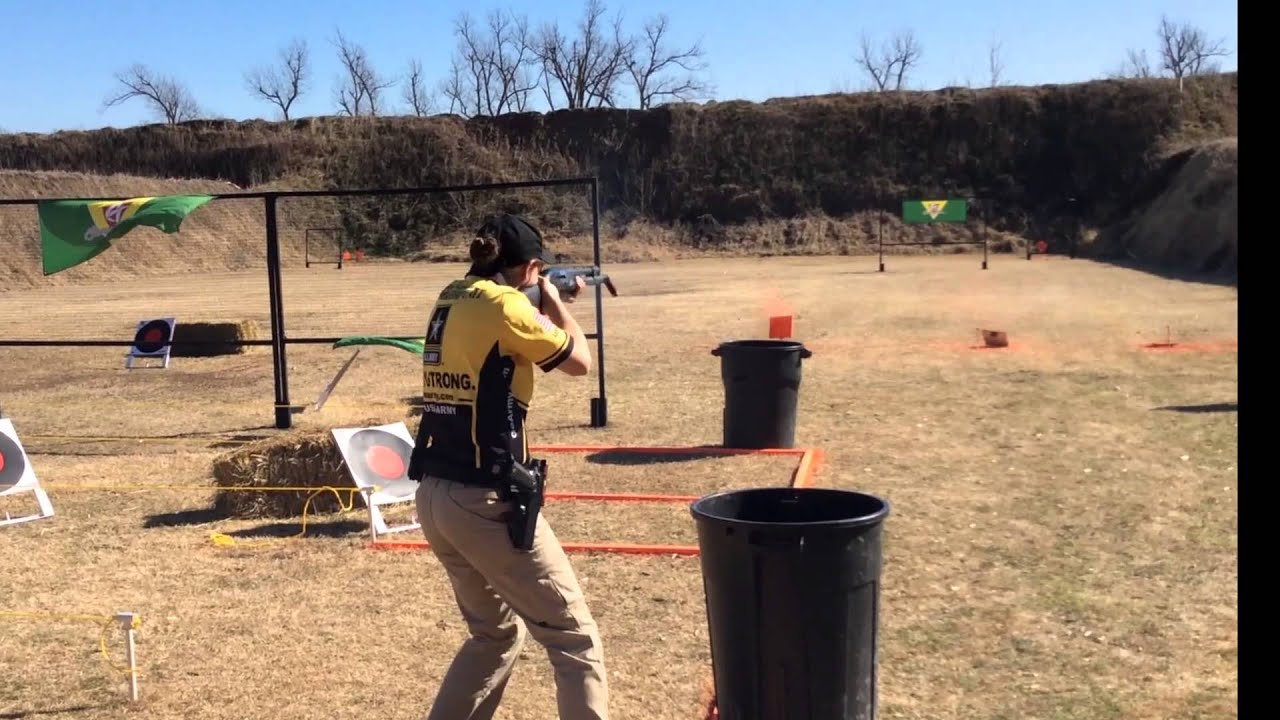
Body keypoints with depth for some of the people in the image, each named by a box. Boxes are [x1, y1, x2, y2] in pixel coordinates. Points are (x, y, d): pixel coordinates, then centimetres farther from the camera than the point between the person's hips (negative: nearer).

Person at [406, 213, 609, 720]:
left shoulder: (451, 301, 11)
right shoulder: (502, 303, -12)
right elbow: (578, 361, 1)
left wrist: (553, 309, 29)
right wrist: (553, 303, 15)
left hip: (434, 497, 9)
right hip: (485, 500, -9)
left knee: (496, 632, 25)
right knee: (575, 639, 2)